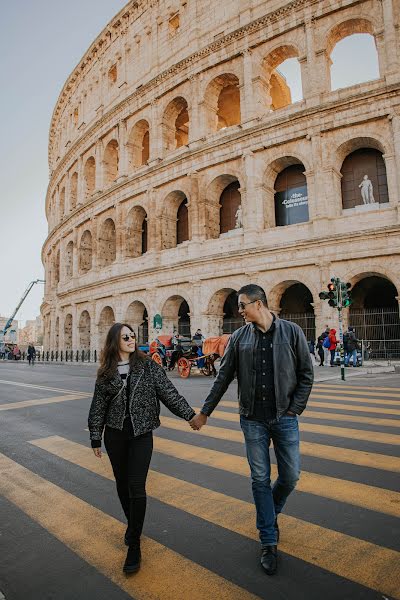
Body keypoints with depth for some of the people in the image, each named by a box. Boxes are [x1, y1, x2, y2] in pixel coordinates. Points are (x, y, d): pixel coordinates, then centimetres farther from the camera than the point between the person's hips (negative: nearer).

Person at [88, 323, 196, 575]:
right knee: (122, 483, 14)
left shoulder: (148, 365, -4)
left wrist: (189, 413, -11)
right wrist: (96, 439, 8)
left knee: (136, 487, -5)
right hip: (115, 433, 3)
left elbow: (168, 391, -6)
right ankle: (132, 524, 40)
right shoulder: (106, 373, 1)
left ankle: (134, 545, 10)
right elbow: (98, 406, 6)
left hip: (141, 433, -2)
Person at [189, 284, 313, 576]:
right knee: (261, 479, 8)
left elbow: (306, 374, -1)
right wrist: (204, 412, 6)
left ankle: (271, 511, 40)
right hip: (253, 420, 1)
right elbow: (223, 378, 4)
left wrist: (294, 410, -7)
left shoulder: (291, 332, -6)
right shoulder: (239, 337, -1)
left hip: (284, 418, 0)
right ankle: (269, 542, 25)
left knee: (290, 476, 8)